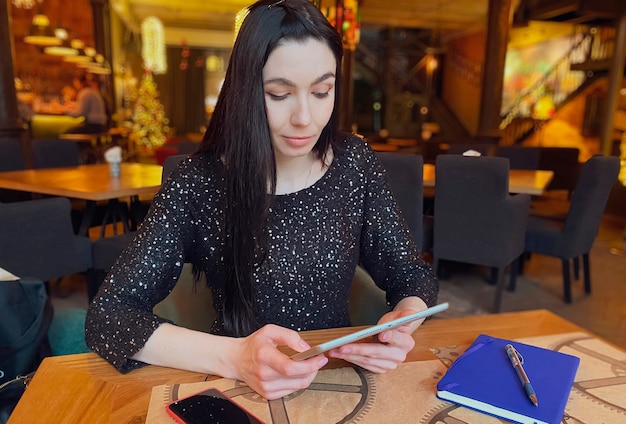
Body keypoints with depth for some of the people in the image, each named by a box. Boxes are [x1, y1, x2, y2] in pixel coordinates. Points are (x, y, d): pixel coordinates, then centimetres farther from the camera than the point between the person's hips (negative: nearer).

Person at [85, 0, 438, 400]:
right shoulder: (199, 184, -15)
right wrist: (233, 357, -31)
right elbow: (106, 314, -17)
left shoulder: (355, 164, -8)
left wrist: (402, 322, -23)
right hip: (240, 389, -1)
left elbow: (414, 276, -1)